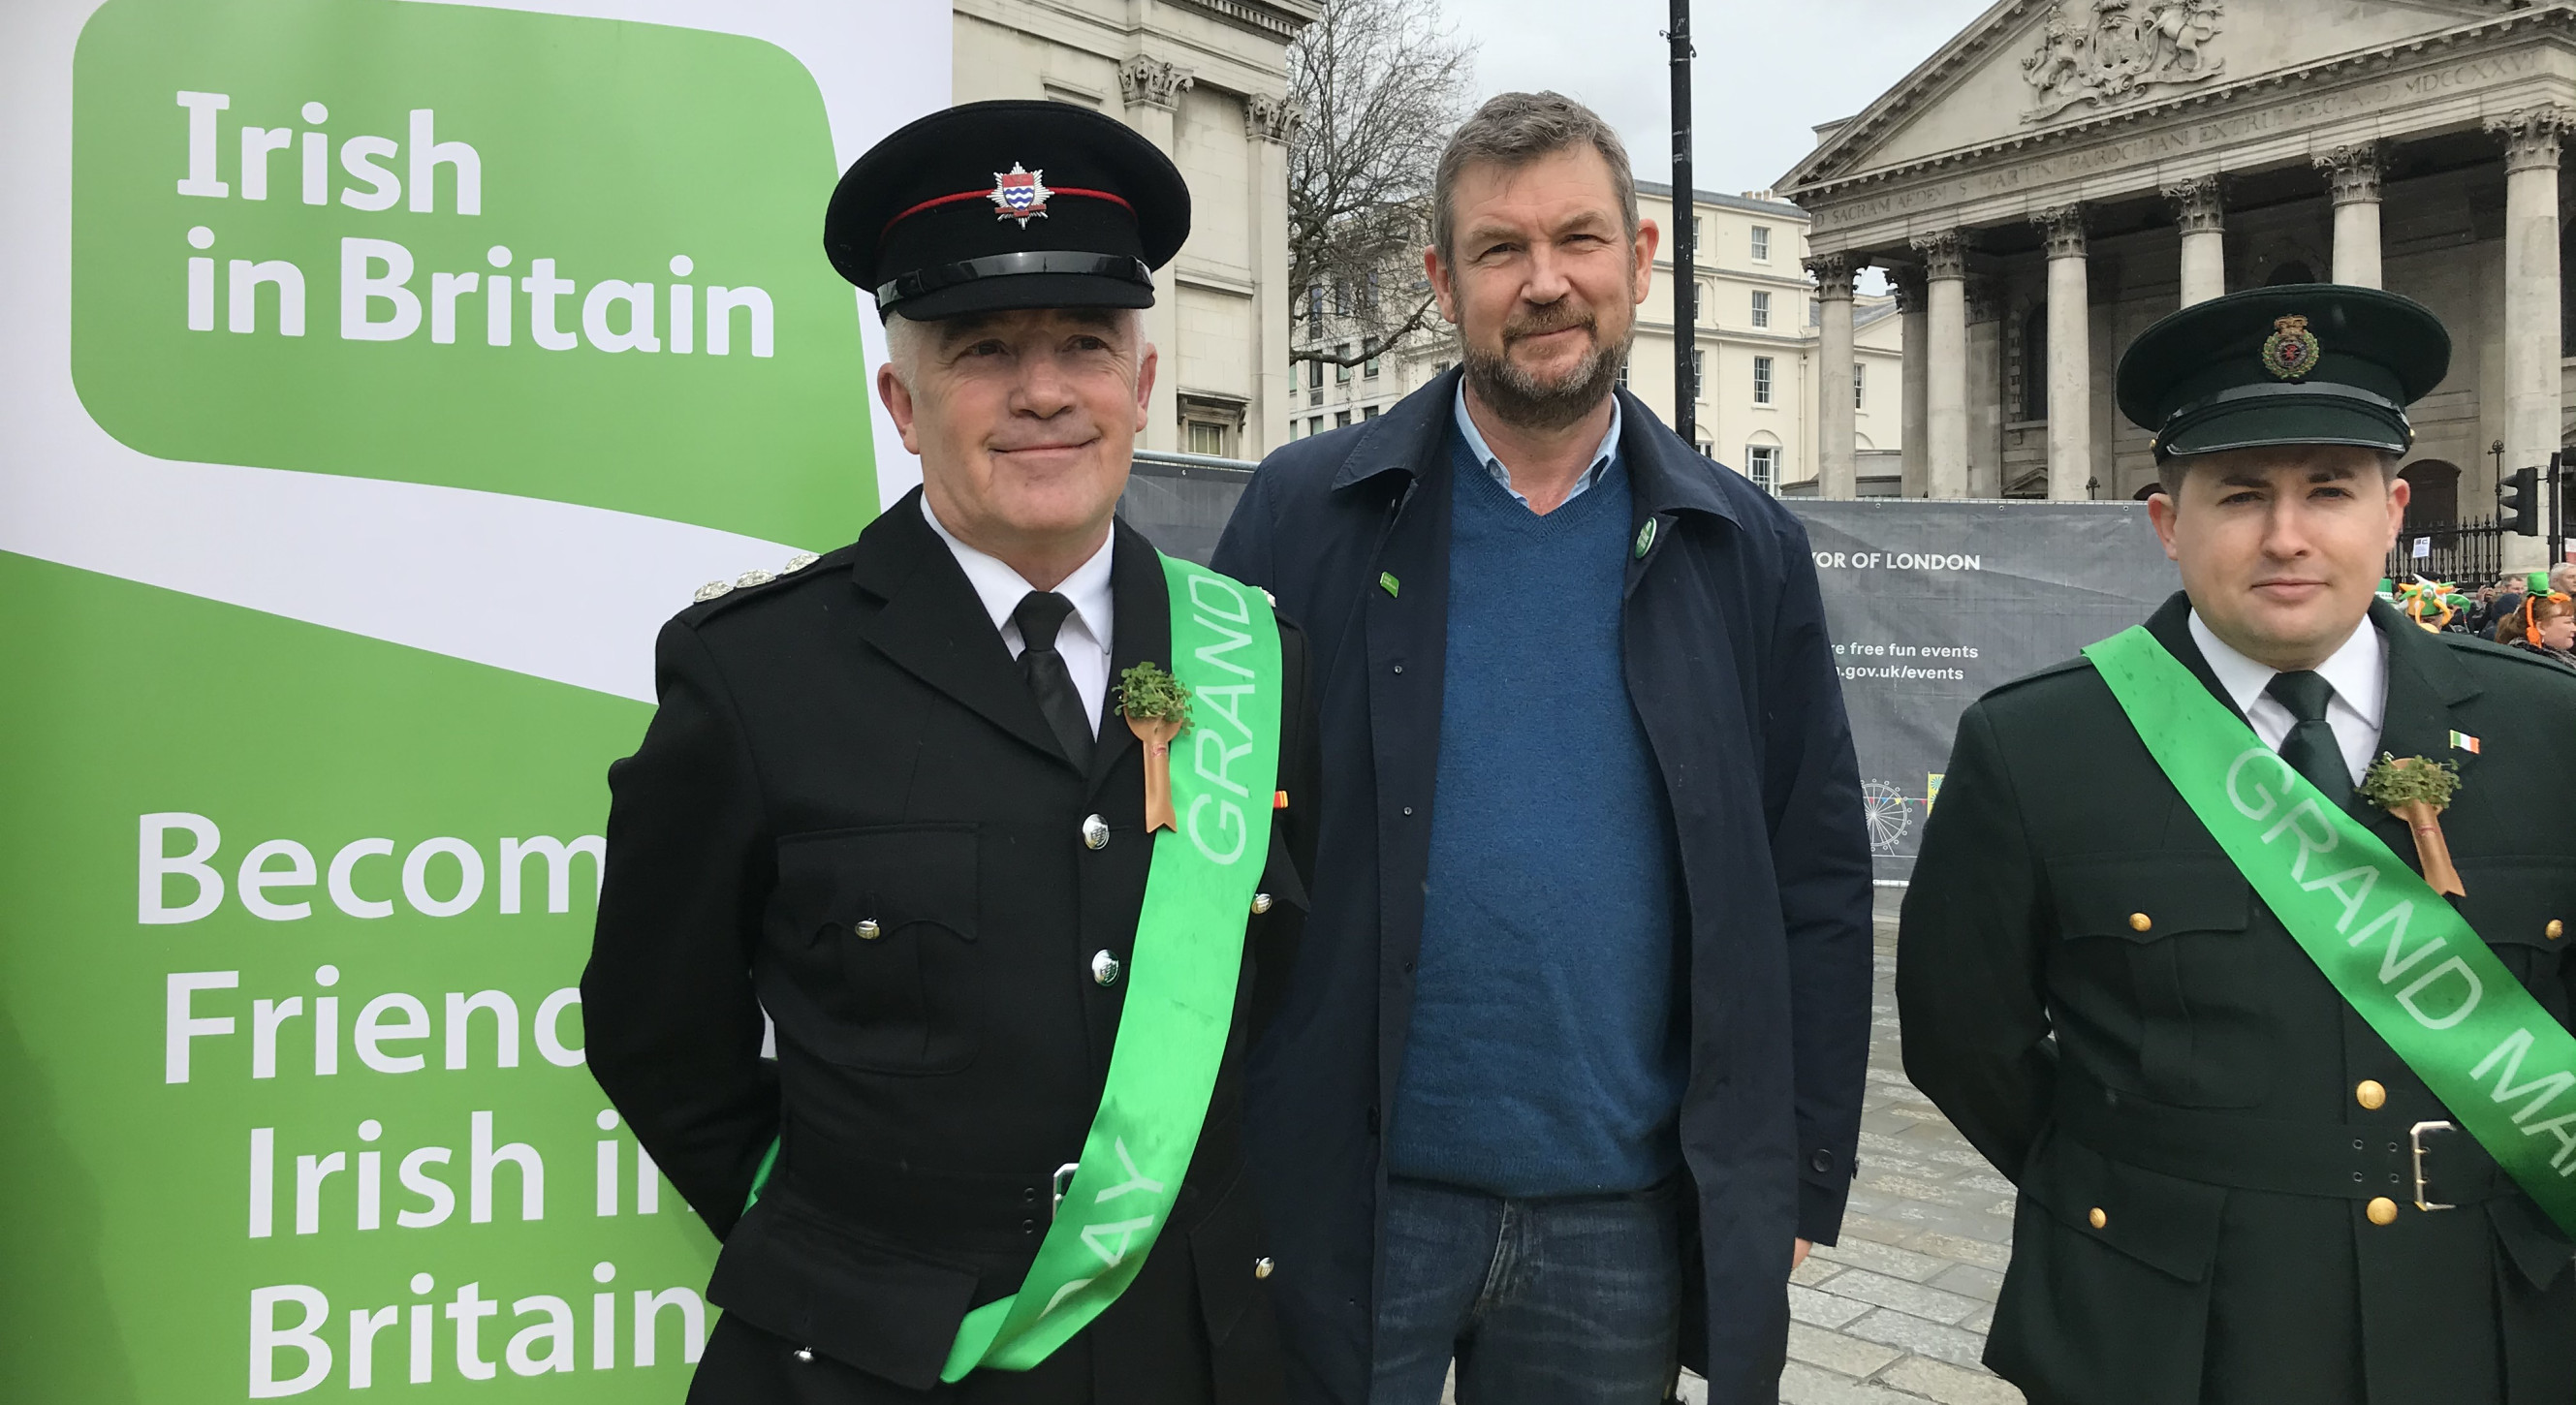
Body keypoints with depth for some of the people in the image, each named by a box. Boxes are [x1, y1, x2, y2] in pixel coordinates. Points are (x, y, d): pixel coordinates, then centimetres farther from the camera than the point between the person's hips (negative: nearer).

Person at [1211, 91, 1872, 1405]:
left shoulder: (1745, 549, 2)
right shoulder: (1306, 513, -4)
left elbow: (1816, 889, 5)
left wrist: (1797, 1184, 3)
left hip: (1627, 1221, 2)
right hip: (1342, 1201, -2)